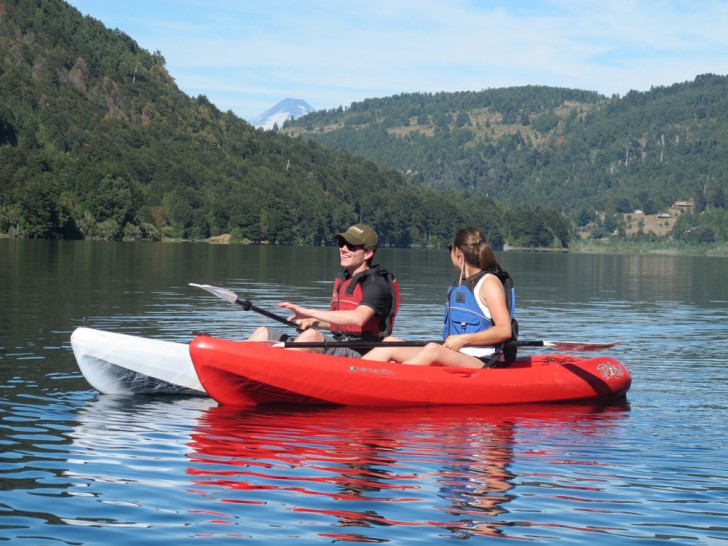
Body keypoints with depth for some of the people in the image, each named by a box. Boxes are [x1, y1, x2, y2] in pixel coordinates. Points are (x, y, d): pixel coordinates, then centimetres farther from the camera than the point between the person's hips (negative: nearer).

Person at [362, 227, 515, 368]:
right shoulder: (461, 284, 22)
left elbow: (505, 330, -14)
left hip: (481, 363, -9)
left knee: (433, 349, -38)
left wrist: (464, 340, -17)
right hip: (453, 358, 9)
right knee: (391, 344, -6)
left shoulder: (489, 282, -3)